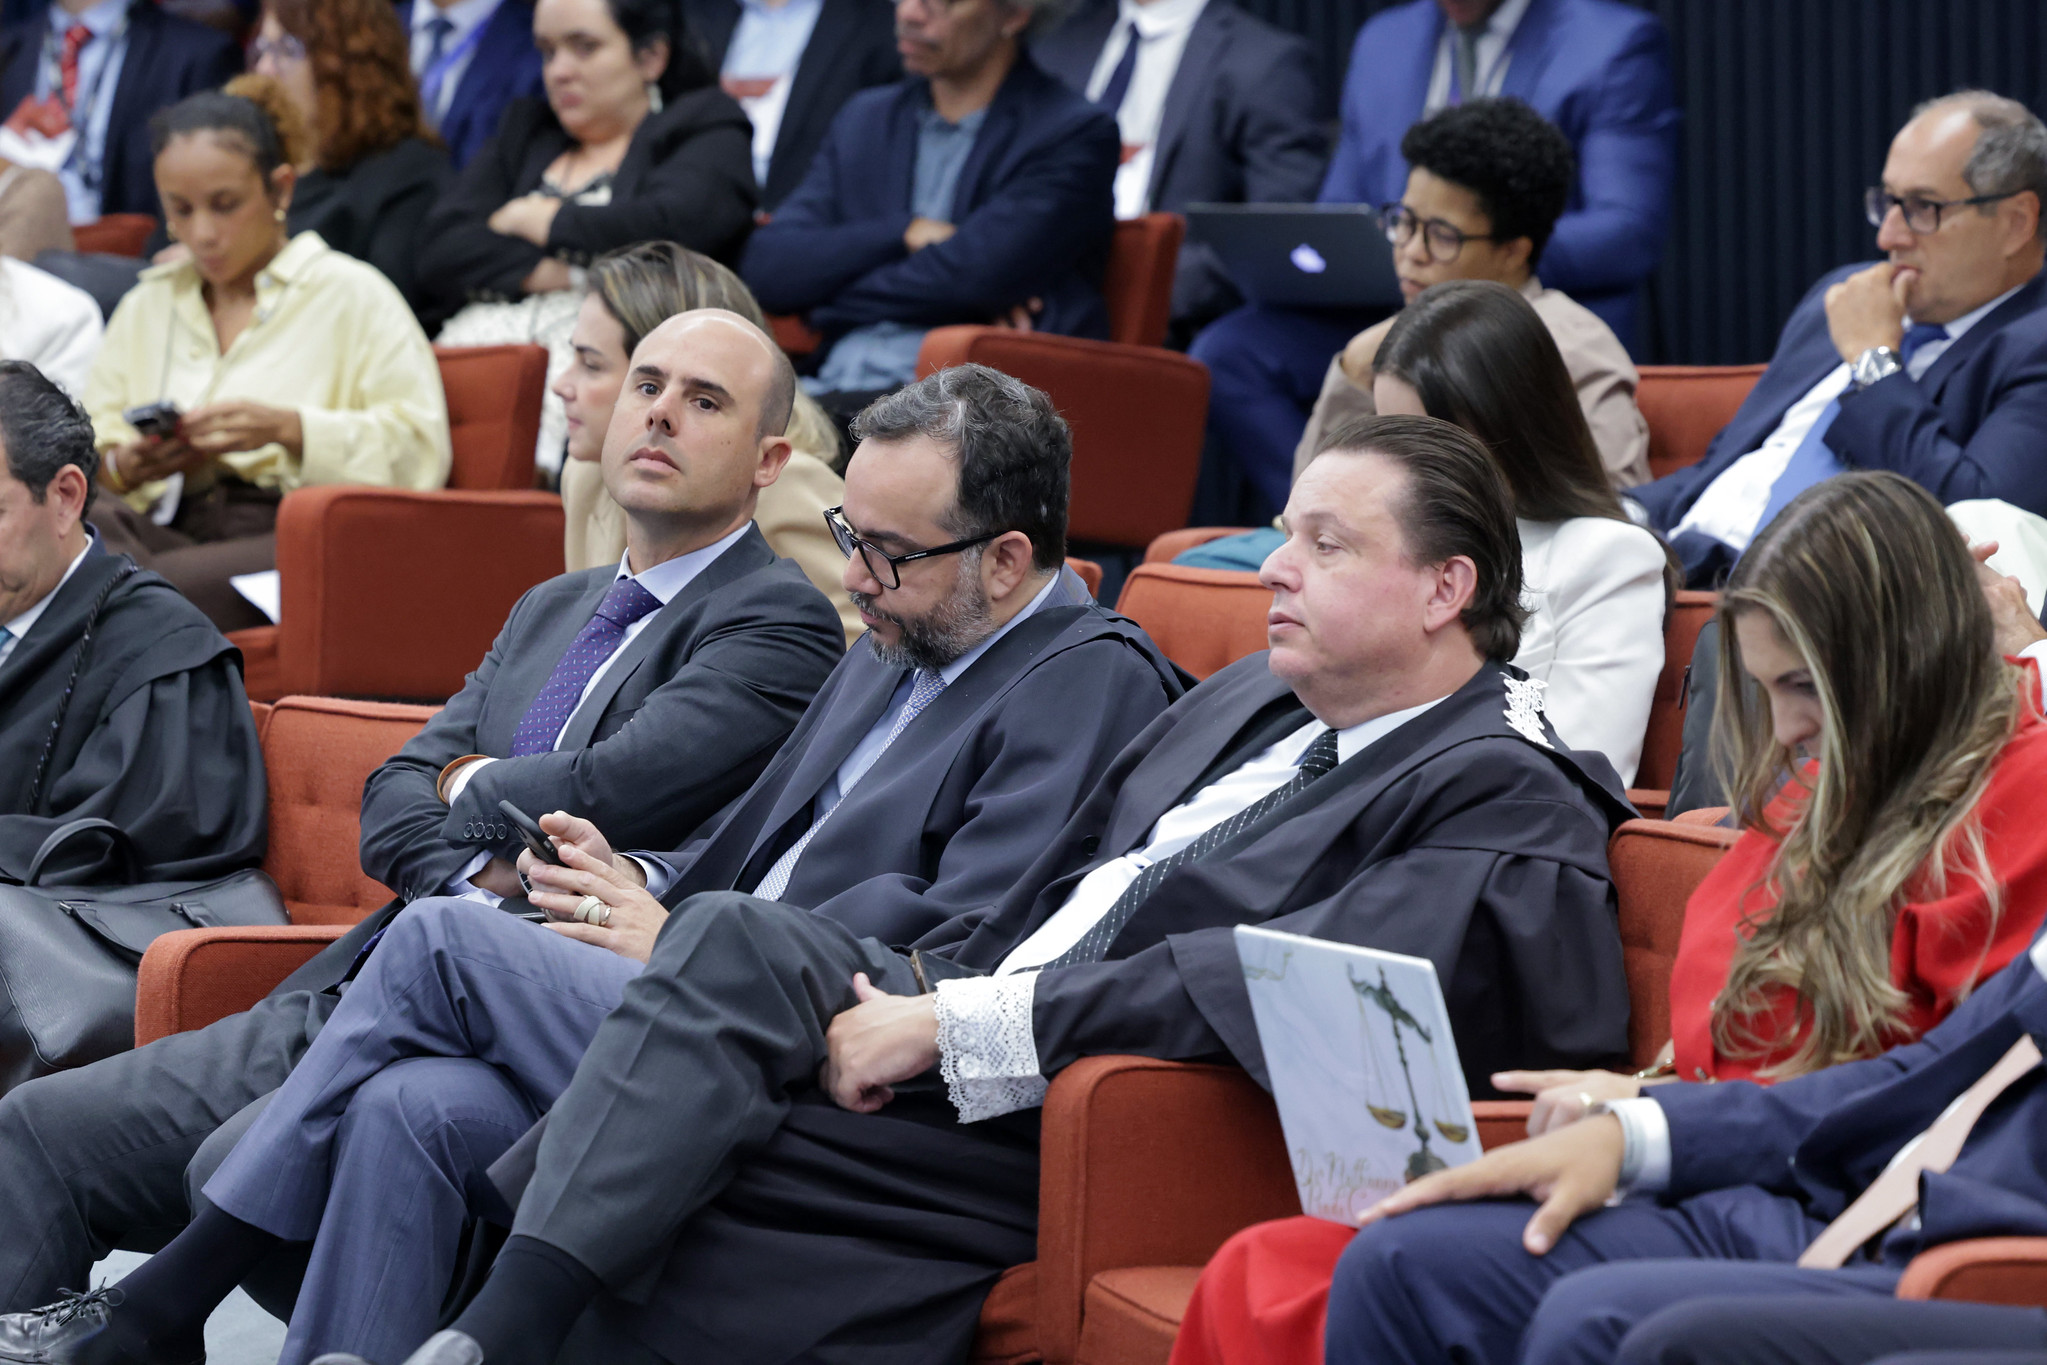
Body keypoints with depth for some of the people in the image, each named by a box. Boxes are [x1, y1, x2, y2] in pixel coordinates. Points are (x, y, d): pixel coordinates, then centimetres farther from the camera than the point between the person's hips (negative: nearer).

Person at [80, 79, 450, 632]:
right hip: (168, 532, 5)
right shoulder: (145, 306, 28)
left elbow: (419, 452, -1)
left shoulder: (352, 294, 12)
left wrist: (288, 429, -14)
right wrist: (124, 468, -3)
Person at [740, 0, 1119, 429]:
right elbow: (764, 268, 10)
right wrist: (907, 233, -4)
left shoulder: (1075, 135, 4)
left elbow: (976, 277, -11)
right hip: (833, 388, 6)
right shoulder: (866, 118, 23)